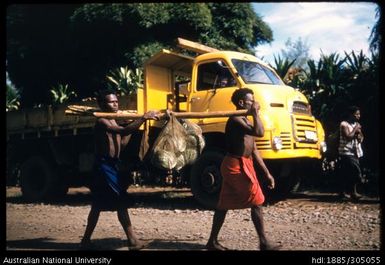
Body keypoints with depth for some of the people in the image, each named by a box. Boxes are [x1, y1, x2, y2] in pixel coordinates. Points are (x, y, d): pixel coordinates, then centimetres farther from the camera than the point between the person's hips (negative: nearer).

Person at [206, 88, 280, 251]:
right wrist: (255, 113, -16)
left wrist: (267, 173, 15)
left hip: (240, 165, 10)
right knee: (256, 202, -4)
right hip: (237, 166, -10)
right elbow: (259, 132, -31)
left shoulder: (245, 121, 17)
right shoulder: (236, 120, -14)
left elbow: (253, 151, 17)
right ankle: (264, 244, 3)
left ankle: (213, 242, 17)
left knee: (224, 204, 11)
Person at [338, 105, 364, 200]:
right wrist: (355, 129, -9)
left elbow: (361, 138, 20)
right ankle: (353, 192, -11)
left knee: (347, 174, 10)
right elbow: (348, 136, -19)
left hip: (355, 152, 8)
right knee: (356, 172, -16)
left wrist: (359, 134, -2)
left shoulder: (357, 124, 15)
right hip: (347, 152, -8)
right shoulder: (344, 124, -9)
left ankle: (344, 192, 16)